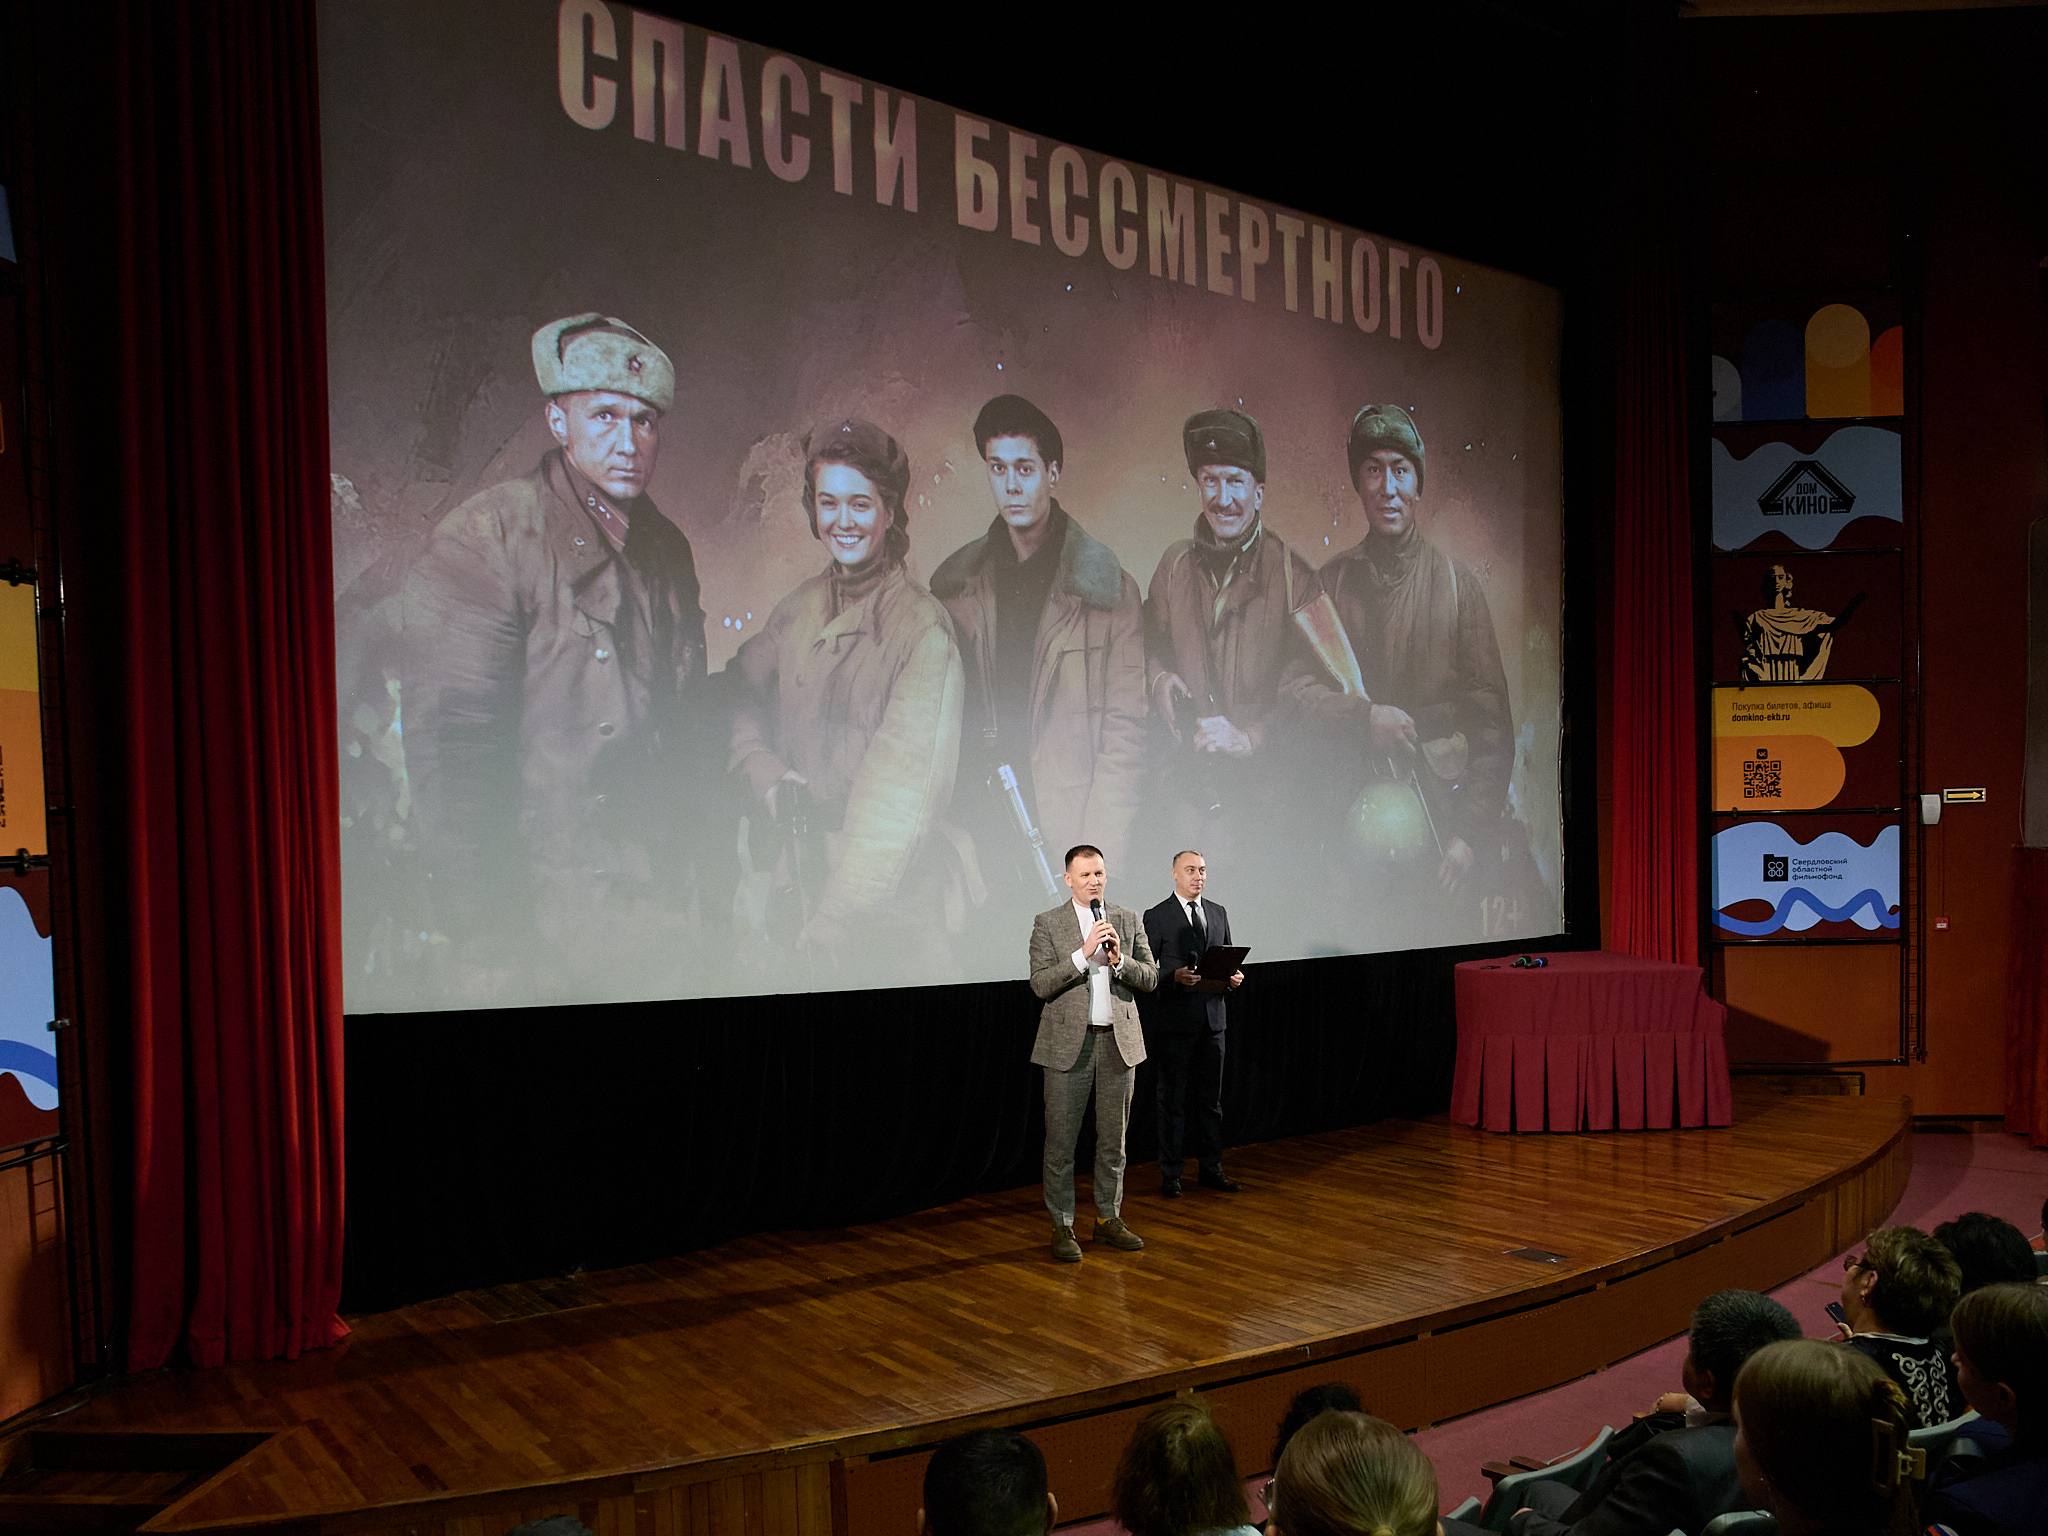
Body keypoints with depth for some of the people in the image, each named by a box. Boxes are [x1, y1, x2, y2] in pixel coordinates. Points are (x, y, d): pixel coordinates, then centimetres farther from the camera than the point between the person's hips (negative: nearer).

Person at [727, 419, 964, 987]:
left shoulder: (923, 627, -12)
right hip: (794, 874, 5)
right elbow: (742, 695, 15)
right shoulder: (801, 607, 4)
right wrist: (764, 773, -6)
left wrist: (837, 915, -22)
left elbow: (904, 787, -17)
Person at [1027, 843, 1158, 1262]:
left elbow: (1150, 978, 4)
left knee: (1113, 1138, 12)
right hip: (1068, 1043, -3)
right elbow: (1040, 985, -12)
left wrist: (1119, 961, -16)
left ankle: (1108, 1218, 24)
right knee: (1061, 1141, 1)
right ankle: (1062, 1226, 11)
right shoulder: (1047, 924, -3)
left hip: (1118, 1041, 3)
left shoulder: (1129, 921, 7)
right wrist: (1084, 954, -21)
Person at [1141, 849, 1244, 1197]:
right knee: (1172, 1100, 3)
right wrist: (1175, 977, -23)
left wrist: (1234, 977, -3)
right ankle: (1170, 1174, 11)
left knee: (1211, 1100, 12)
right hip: (1174, 1022, -5)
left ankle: (1211, 1169, 22)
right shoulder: (1156, 917, -5)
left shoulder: (1219, 914, 11)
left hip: (1212, 1020, 5)